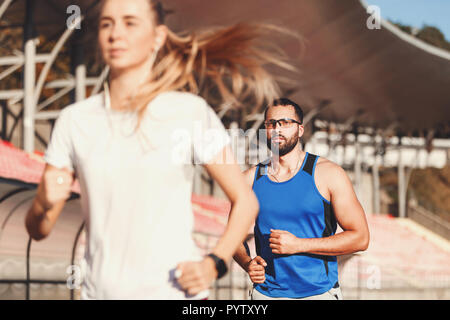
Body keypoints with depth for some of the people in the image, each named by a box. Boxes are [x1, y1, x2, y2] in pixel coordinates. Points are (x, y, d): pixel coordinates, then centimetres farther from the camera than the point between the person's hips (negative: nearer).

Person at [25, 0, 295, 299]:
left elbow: (245, 201, 5)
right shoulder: (74, 120, 6)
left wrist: (214, 263, -8)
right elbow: (38, 229, 9)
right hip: (100, 291, 2)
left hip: (174, 291, -2)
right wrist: (45, 203, -13)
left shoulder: (190, 112, -1)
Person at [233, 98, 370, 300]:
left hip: (319, 292, -2)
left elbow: (360, 238, -7)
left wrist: (299, 245, -14)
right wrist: (247, 264, -5)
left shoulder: (328, 174, -3)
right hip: (266, 293, 2)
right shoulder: (251, 178, 6)